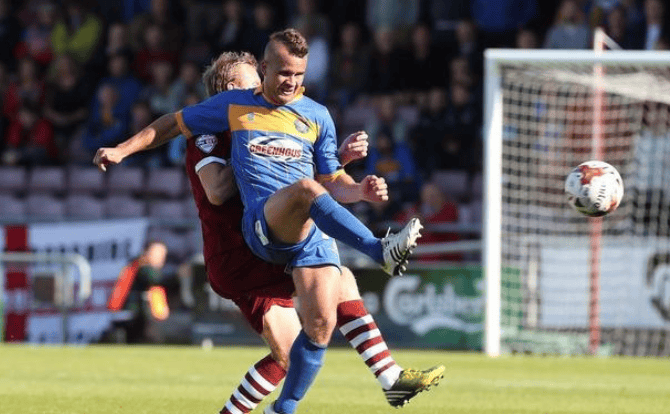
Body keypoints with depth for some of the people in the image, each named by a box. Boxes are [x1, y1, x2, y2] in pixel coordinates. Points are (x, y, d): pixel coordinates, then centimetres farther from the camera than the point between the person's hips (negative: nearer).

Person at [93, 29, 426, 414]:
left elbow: (333, 182, 22)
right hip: (264, 222, -3)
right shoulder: (234, 105, 14)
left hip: (314, 228, 3)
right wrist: (123, 150, 19)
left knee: (321, 325, -13)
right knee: (306, 188, -38)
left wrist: (362, 190, 0)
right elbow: (174, 123, 26)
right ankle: (381, 251, -45)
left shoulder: (317, 115, 18)